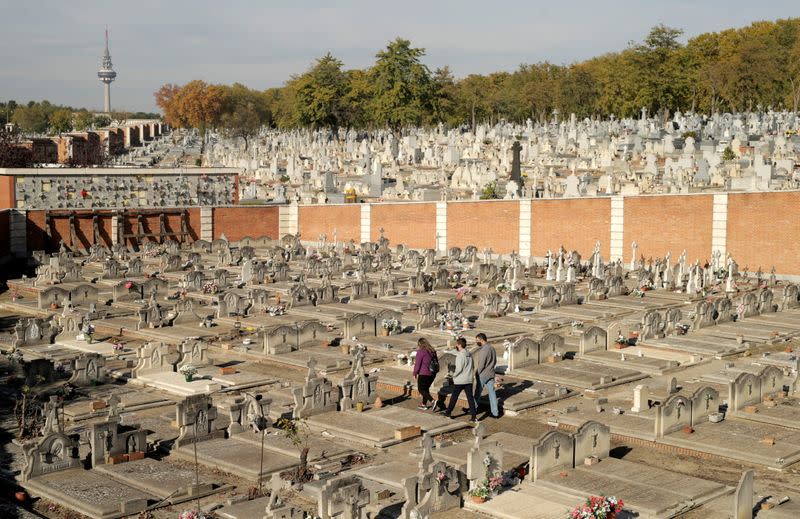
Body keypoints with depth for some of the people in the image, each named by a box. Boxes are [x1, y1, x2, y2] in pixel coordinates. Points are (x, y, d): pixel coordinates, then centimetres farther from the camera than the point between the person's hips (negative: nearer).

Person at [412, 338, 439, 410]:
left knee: (421, 389, 2)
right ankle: (424, 404, 27)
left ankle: (433, 401, -17)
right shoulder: (432, 351, 9)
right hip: (432, 374, 7)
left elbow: (417, 363, -12)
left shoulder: (421, 351, -13)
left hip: (424, 374, -7)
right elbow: (436, 361, 15)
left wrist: (415, 373, -1)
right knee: (426, 388, 20)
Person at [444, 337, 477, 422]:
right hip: (469, 380, 6)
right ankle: (474, 416, -2)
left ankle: (448, 412, 23)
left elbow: (459, 369, -19)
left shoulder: (460, 356, -17)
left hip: (459, 381, -6)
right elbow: (472, 367, 11)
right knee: (470, 397, 4)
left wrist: (454, 374, -3)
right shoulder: (469, 355, 6)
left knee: (454, 397, 9)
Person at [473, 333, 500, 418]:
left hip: (482, 375, -8)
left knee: (478, 393, 7)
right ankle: (495, 413, 9)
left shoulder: (483, 350, -20)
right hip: (491, 374, 8)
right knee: (492, 393, 8)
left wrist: (476, 373, -8)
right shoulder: (492, 348, 7)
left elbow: (481, 364, -20)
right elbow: (495, 361, 16)